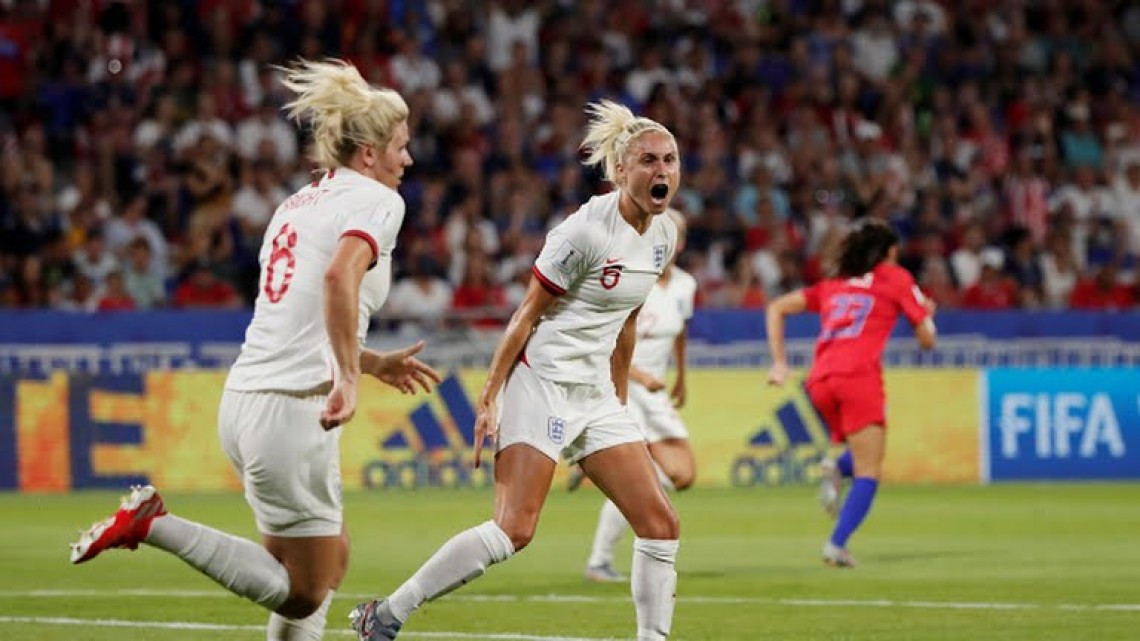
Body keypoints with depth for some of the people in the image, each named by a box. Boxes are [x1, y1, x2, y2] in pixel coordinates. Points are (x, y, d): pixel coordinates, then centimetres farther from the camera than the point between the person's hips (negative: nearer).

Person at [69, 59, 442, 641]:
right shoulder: (376, 200, -5)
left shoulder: (300, 202, 20)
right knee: (302, 594, -1)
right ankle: (151, 524, -9)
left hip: (245, 401, 9)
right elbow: (339, 276, -27)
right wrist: (347, 379, -27)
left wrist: (373, 362, 32)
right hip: (291, 410, -9)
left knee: (328, 561, 20)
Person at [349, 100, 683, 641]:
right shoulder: (586, 230, -16)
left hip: (595, 394, 8)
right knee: (514, 529, -17)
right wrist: (489, 397, -12)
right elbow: (527, 315, -11)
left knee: (660, 524, 0)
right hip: (540, 384, -8)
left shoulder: (663, 236, 6)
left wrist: (619, 398, 21)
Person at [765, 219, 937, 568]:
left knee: (863, 454, 24)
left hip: (819, 382, 5)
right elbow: (927, 339, 16)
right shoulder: (895, 278, 16)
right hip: (859, 376, -5)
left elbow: (777, 308, 23)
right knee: (868, 473, -5)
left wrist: (779, 363, 20)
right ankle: (837, 544, -23)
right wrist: (926, 314, 37)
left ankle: (836, 468, -8)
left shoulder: (833, 285, 27)